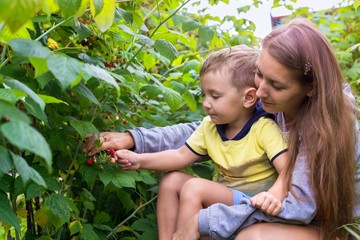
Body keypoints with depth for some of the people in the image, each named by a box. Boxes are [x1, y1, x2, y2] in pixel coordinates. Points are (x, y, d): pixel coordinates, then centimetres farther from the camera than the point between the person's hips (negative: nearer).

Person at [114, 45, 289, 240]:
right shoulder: (210, 126, 2)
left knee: (194, 187, -24)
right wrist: (140, 160, -4)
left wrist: (275, 195, -45)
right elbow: (181, 156, 7)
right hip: (224, 197, 8)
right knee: (171, 181, 1)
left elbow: (287, 170, -25)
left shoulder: (265, 128, -18)